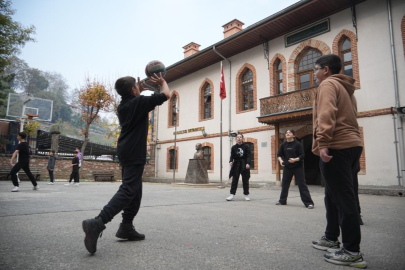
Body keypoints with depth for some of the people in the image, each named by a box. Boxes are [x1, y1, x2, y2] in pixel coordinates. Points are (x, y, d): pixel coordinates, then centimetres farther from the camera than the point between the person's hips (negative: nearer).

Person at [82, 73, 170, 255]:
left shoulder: (123, 105, 12)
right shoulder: (139, 102, -10)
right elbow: (166, 95, -1)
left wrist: (140, 92, 29)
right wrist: (162, 82, 16)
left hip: (126, 151, 9)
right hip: (134, 153, -9)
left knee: (135, 191, 14)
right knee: (128, 191, -14)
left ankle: (126, 227, 15)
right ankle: (97, 222, -26)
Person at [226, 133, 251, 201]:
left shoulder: (246, 146, 1)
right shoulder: (234, 147, 6)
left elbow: (248, 156, -5)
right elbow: (232, 156, 2)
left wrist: (248, 163, -19)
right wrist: (231, 161, -18)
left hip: (244, 165, -1)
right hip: (236, 164, 1)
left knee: (245, 180, 6)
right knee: (234, 180, -1)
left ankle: (246, 195, 17)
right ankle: (232, 194, -1)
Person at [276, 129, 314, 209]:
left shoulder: (298, 144, -7)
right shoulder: (283, 145, 4)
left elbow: (302, 155, -10)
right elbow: (279, 154, 9)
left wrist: (295, 160, -26)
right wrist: (280, 160, -11)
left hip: (297, 167, -4)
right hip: (287, 167, 4)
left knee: (302, 184, -4)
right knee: (284, 184, 11)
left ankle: (308, 203, 2)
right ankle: (282, 201, 25)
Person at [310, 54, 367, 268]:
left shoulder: (328, 84, -3)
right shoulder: (345, 88, 25)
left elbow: (326, 114, -19)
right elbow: (345, 117, 21)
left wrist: (323, 143, -26)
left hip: (336, 147, -10)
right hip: (352, 145, 10)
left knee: (343, 199, -7)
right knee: (334, 196, 16)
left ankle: (352, 252, -1)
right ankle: (331, 238, 27)